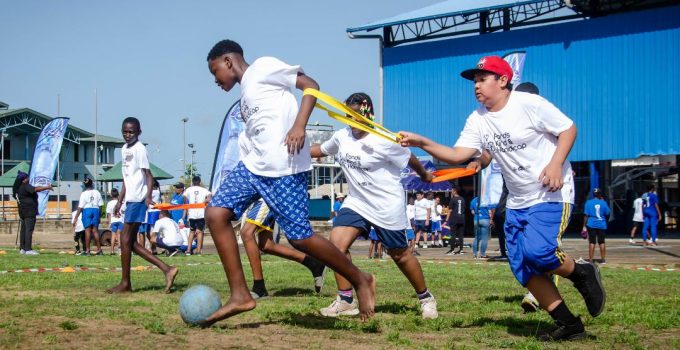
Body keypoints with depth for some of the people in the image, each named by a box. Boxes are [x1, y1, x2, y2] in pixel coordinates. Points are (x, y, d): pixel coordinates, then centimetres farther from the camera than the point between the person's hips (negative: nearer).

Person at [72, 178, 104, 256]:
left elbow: (80, 207, -7)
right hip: (96, 210, 2)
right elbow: (100, 205, 2)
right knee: (95, 230, 8)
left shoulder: (83, 194, -5)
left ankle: (87, 250, -1)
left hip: (87, 210, -2)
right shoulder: (97, 193, 2)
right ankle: (99, 249, 8)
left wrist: (75, 219, -3)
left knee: (87, 230, 1)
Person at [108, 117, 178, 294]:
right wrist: (120, 201, 22)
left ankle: (125, 283, 2)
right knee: (131, 242, 7)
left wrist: (148, 196, -27)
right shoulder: (124, 149, 17)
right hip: (130, 199, 10)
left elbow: (148, 175, -14)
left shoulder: (139, 149, -10)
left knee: (125, 239, -6)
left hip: (137, 199, -10)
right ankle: (167, 269, 6)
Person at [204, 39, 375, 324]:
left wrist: (299, 126, -21)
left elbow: (310, 85, -8)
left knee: (299, 238, -10)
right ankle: (240, 295, -2)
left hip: (284, 167, -9)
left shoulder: (263, 66, 0)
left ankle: (360, 281, 11)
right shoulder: (245, 91, 25)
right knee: (215, 213, -4)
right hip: (254, 165, 9)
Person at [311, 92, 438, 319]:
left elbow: (409, 159, -3)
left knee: (399, 254, 6)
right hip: (356, 202, 5)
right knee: (337, 242, -15)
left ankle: (426, 298, 29)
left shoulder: (384, 141, -19)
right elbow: (320, 150, 16)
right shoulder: (341, 137, -2)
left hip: (388, 206, -5)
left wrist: (424, 175, 13)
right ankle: (346, 301, -4)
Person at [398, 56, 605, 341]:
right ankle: (569, 326, 12)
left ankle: (582, 274, 5)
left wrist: (556, 164, -22)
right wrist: (423, 143, -19)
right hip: (517, 202, 7)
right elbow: (457, 155, -5)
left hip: (552, 193, -7)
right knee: (524, 269, 0)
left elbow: (568, 128, -9)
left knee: (537, 251, -27)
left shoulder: (529, 103, -13)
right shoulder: (477, 121, 3)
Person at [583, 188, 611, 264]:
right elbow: (608, 213, 7)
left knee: (592, 242, 0)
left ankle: (591, 260, -3)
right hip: (602, 225, 1)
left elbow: (586, 215, -6)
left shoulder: (588, 202, -4)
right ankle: (603, 259, 14)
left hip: (591, 225, -1)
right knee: (601, 242, 10)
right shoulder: (603, 203, -2)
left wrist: (584, 226, -2)